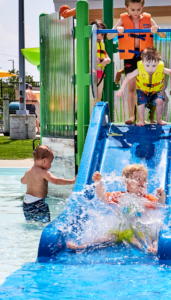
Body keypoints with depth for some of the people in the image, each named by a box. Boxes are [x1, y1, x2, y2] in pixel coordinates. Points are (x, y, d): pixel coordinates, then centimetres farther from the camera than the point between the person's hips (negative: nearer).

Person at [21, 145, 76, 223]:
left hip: (26, 203, 8)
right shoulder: (44, 173, -14)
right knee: (45, 222, -4)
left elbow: (23, 181, 30)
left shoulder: (28, 172, 10)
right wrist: (71, 181, -22)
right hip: (37, 203, -8)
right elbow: (55, 181, -26)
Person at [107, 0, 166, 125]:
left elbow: (164, 36, -1)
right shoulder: (123, 20, 0)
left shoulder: (148, 19, 1)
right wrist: (117, 30, -25)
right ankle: (131, 115, 3)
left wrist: (157, 29, -22)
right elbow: (109, 37, -5)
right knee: (131, 85, -2)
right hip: (130, 57, -1)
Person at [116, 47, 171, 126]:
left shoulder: (161, 69, -25)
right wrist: (122, 89, -28)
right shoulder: (139, 70, -28)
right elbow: (128, 78, -20)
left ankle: (159, 119, 1)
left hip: (156, 91, 1)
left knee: (159, 101, -23)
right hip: (142, 91, -1)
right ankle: (141, 120, 0)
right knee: (141, 102, -25)